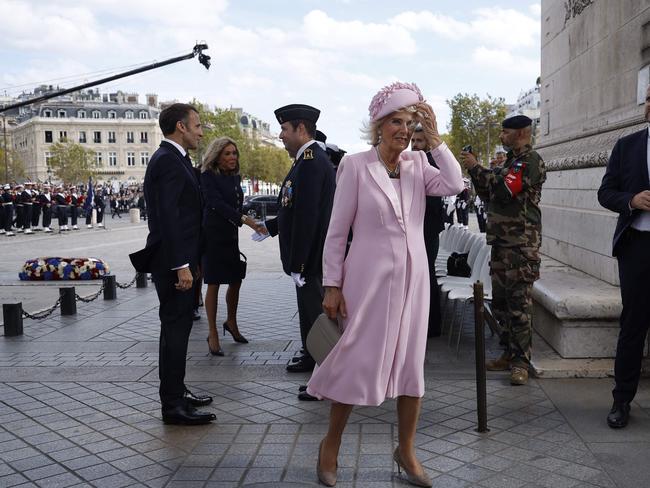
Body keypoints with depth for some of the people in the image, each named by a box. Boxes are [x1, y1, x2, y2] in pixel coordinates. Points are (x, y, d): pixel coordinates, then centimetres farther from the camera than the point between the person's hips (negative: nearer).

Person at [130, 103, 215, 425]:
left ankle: (175, 392, 29)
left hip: (175, 259, 11)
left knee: (176, 326, 17)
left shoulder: (172, 158, 16)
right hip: (173, 260, -11)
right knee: (176, 328, -5)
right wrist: (181, 264, -23)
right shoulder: (168, 160, -15)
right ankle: (173, 405, 4)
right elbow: (168, 216, -22)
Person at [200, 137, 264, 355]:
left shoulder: (235, 177, 11)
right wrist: (245, 220, -31)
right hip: (213, 236, -7)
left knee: (236, 281, 10)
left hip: (231, 235, 7)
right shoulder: (208, 176, -11)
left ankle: (231, 323, 32)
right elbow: (217, 204, -22)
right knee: (213, 284, -2)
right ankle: (212, 334, 8)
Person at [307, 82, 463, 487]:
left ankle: (406, 450, 29)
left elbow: (454, 185, -13)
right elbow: (337, 232, -6)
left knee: (411, 363, 10)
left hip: (412, 277, 4)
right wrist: (332, 286, -8)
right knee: (358, 362, 2)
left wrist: (434, 137, -9)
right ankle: (331, 445, 25)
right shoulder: (356, 166, -6)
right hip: (370, 276, -4)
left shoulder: (418, 164, 5)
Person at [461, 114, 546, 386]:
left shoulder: (531, 160, -8)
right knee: (500, 302, 12)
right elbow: (489, 196, 23)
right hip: (501, 241, 9)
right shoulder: (511, 161, 21)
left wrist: (476, 168, -12)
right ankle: (510, 353, 22)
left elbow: (504, 190, -21)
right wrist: (474, 172, 10)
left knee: (519, 303, -7)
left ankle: (521, 362, -1)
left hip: (521, 243, -9)